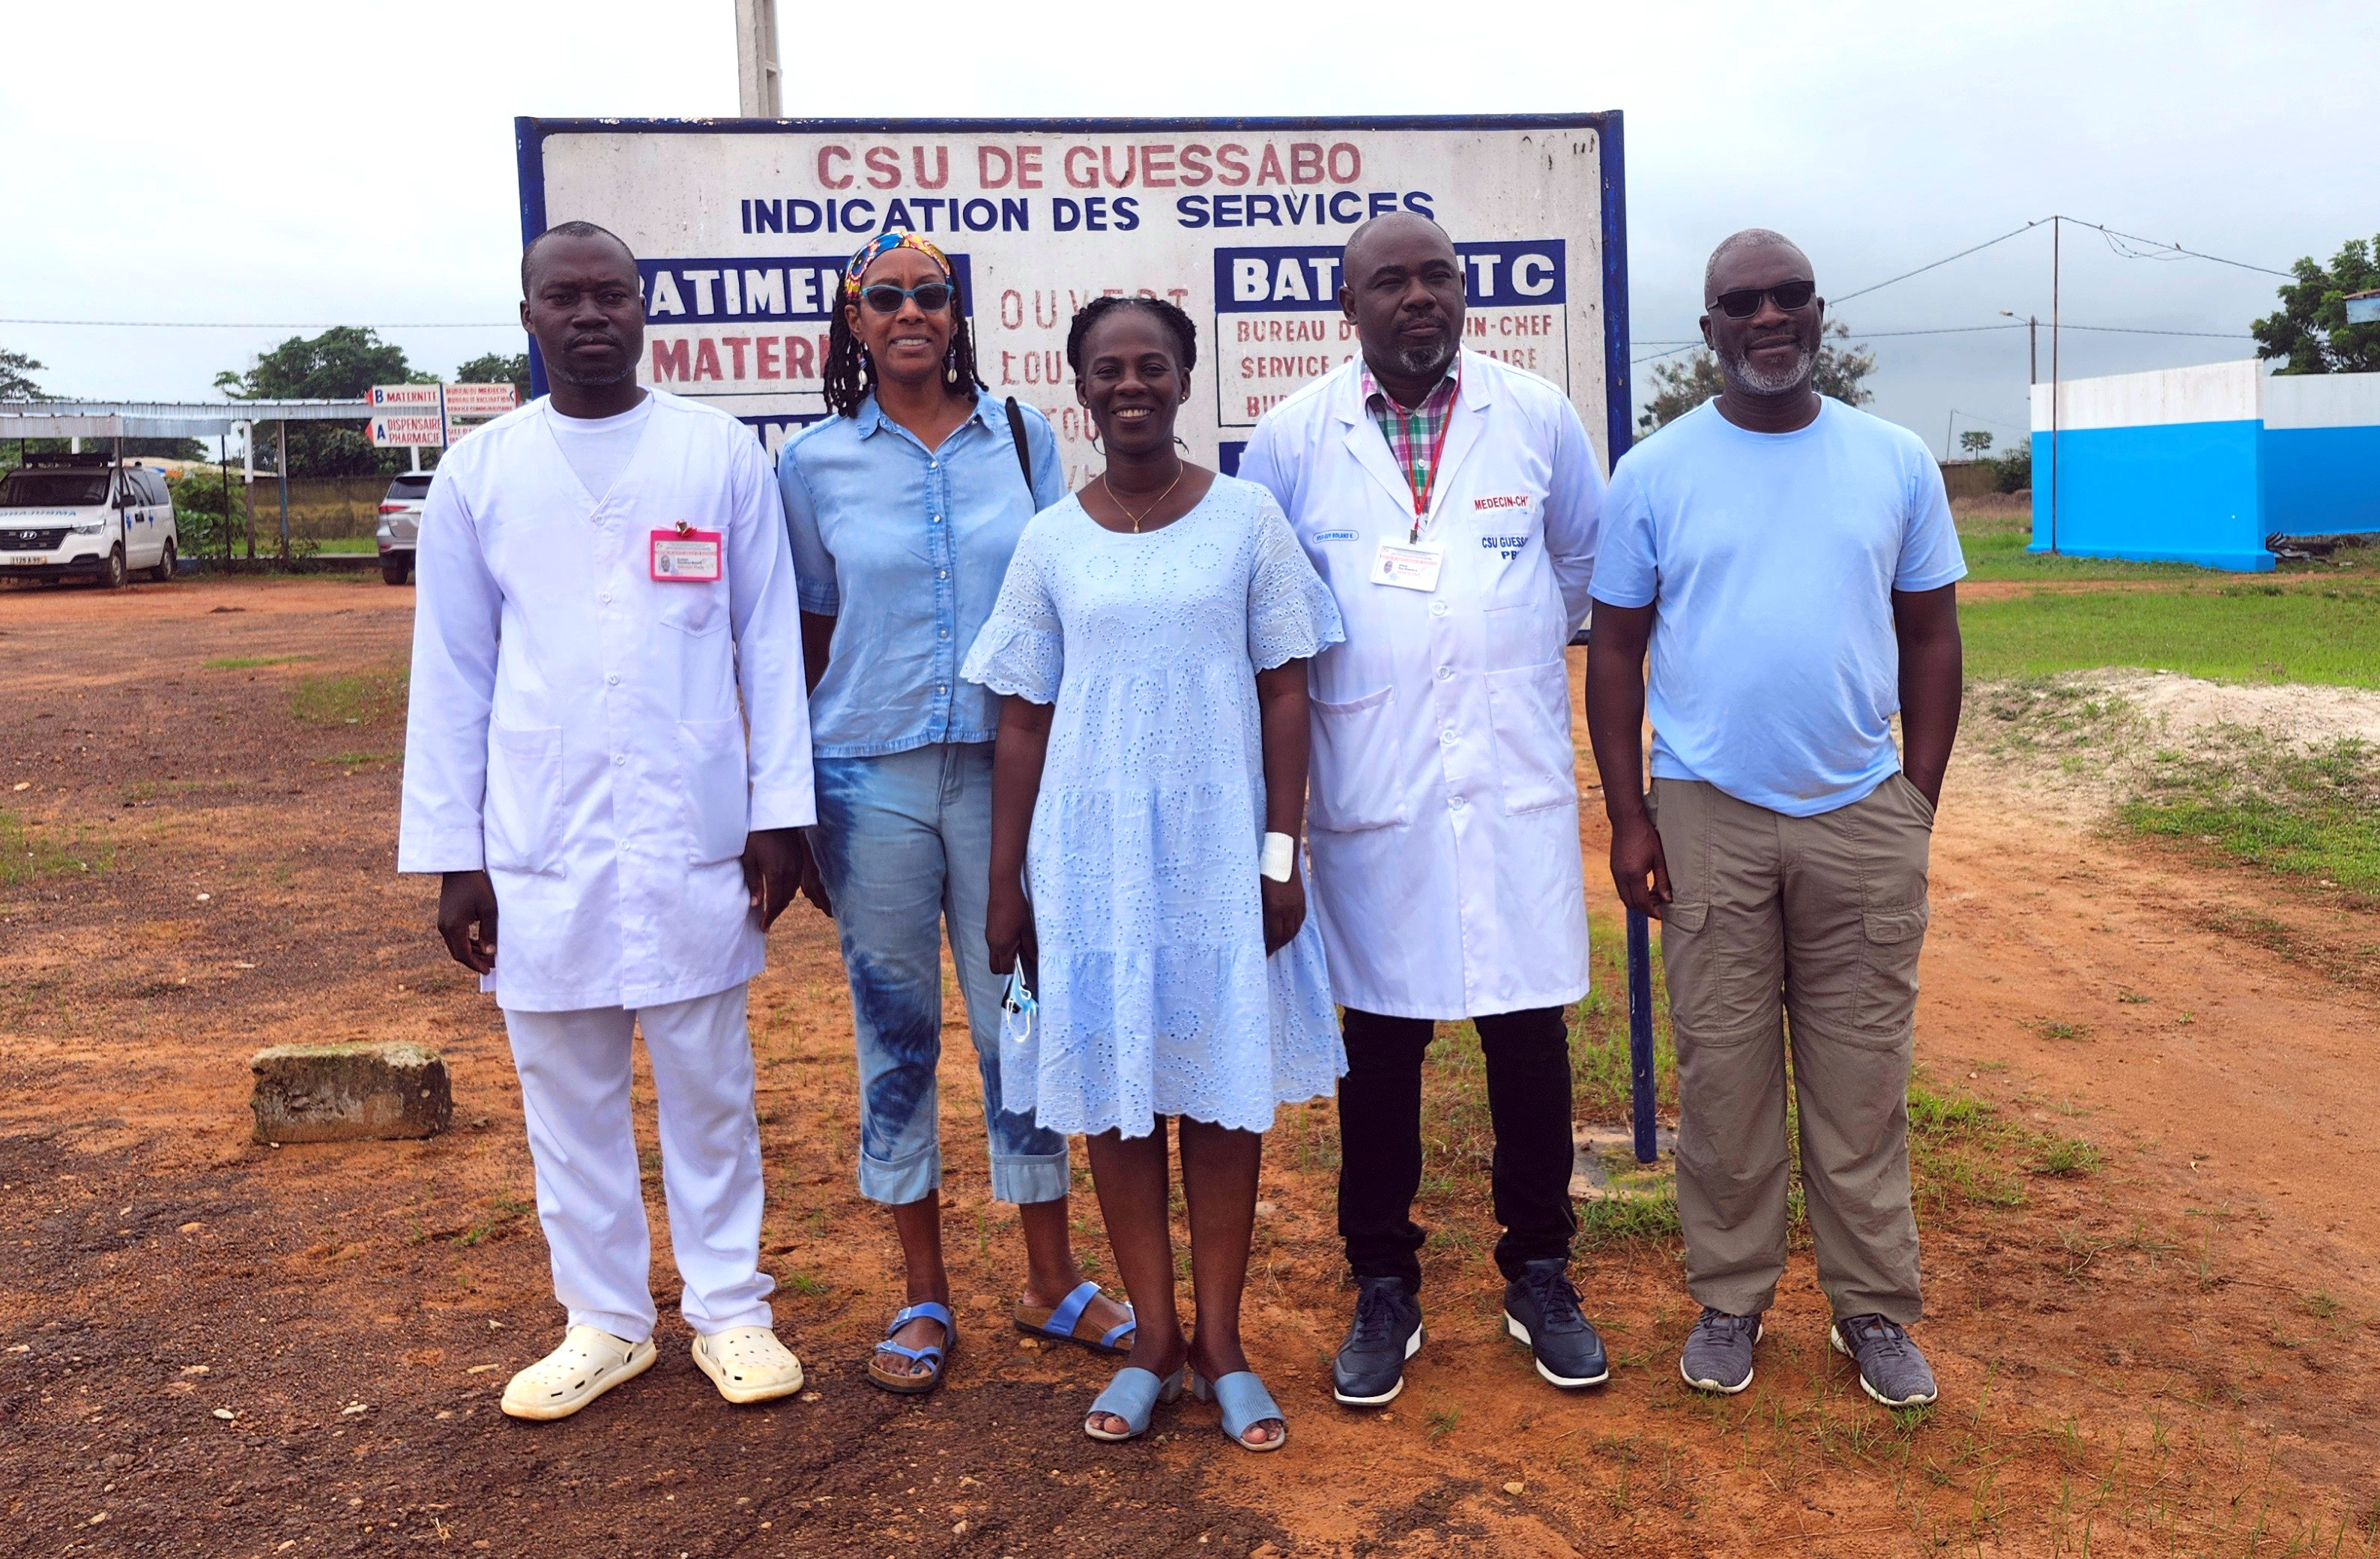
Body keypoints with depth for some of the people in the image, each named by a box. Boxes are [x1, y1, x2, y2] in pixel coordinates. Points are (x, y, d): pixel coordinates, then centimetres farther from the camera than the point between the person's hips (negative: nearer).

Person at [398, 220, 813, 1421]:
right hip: (539, 842, 2)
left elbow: (768, 642, 3)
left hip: (694, 832, -1)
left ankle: (728, 1308, 23)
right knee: (566, 1092, 10)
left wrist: (779, 808, -2)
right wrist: (451, 854, 2)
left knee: (709, 1085, 8)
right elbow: (452, 676, 6)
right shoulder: (478, 473, 5)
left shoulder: (723, 453, 2)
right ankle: (604, 1320, 26)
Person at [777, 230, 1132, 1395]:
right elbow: (808, 641, 6)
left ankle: (1051, 1280, 23)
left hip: (1006, 766, 1)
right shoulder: (814, 465, 3)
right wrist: (796, 816, 6)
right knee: (896, 1030, 8)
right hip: (869, 775, 0)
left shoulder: (1022, 438, 5)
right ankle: (925, 1294, 24)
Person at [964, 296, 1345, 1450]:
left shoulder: (1245, 519, 0)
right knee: (1114, 1093, 7)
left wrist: (1280, 854, -6)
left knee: (1222, 1090, 6)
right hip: (1092, 855, 1)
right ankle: (1154, 1344, 22)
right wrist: (1004, 884, 3)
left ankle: (1221, 1345, 20)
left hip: (1219, 848, -1)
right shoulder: (1052, 543, 3)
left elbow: (1285, 695, 0)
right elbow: (1023, 722, 5)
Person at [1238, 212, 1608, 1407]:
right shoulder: (1291, 436, 1)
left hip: (1517, 779, 1)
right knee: (1379, 1044, 7)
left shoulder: (1536, 414, 5)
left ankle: (1539, 1274, 25)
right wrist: (1350, 680, 7)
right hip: (1369, 792, -1)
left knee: (1530, 1036, 6)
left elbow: (1584, 555, 20)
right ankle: (1383, 1289, 22)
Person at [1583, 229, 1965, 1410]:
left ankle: (1874, 1306, 22)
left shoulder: (1896, 463, 6)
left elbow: (1930, 636, 9)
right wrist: (1627, 816, -2)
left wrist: (1919, 801, 3)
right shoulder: (1655, 473, 2)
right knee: (1723, 1075, 6)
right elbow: (1616, 647, 3)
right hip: (1710, 816, -1)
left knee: (1861, 1080, 7)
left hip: (1864, 816, 1)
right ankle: (1729, 1299, 21)